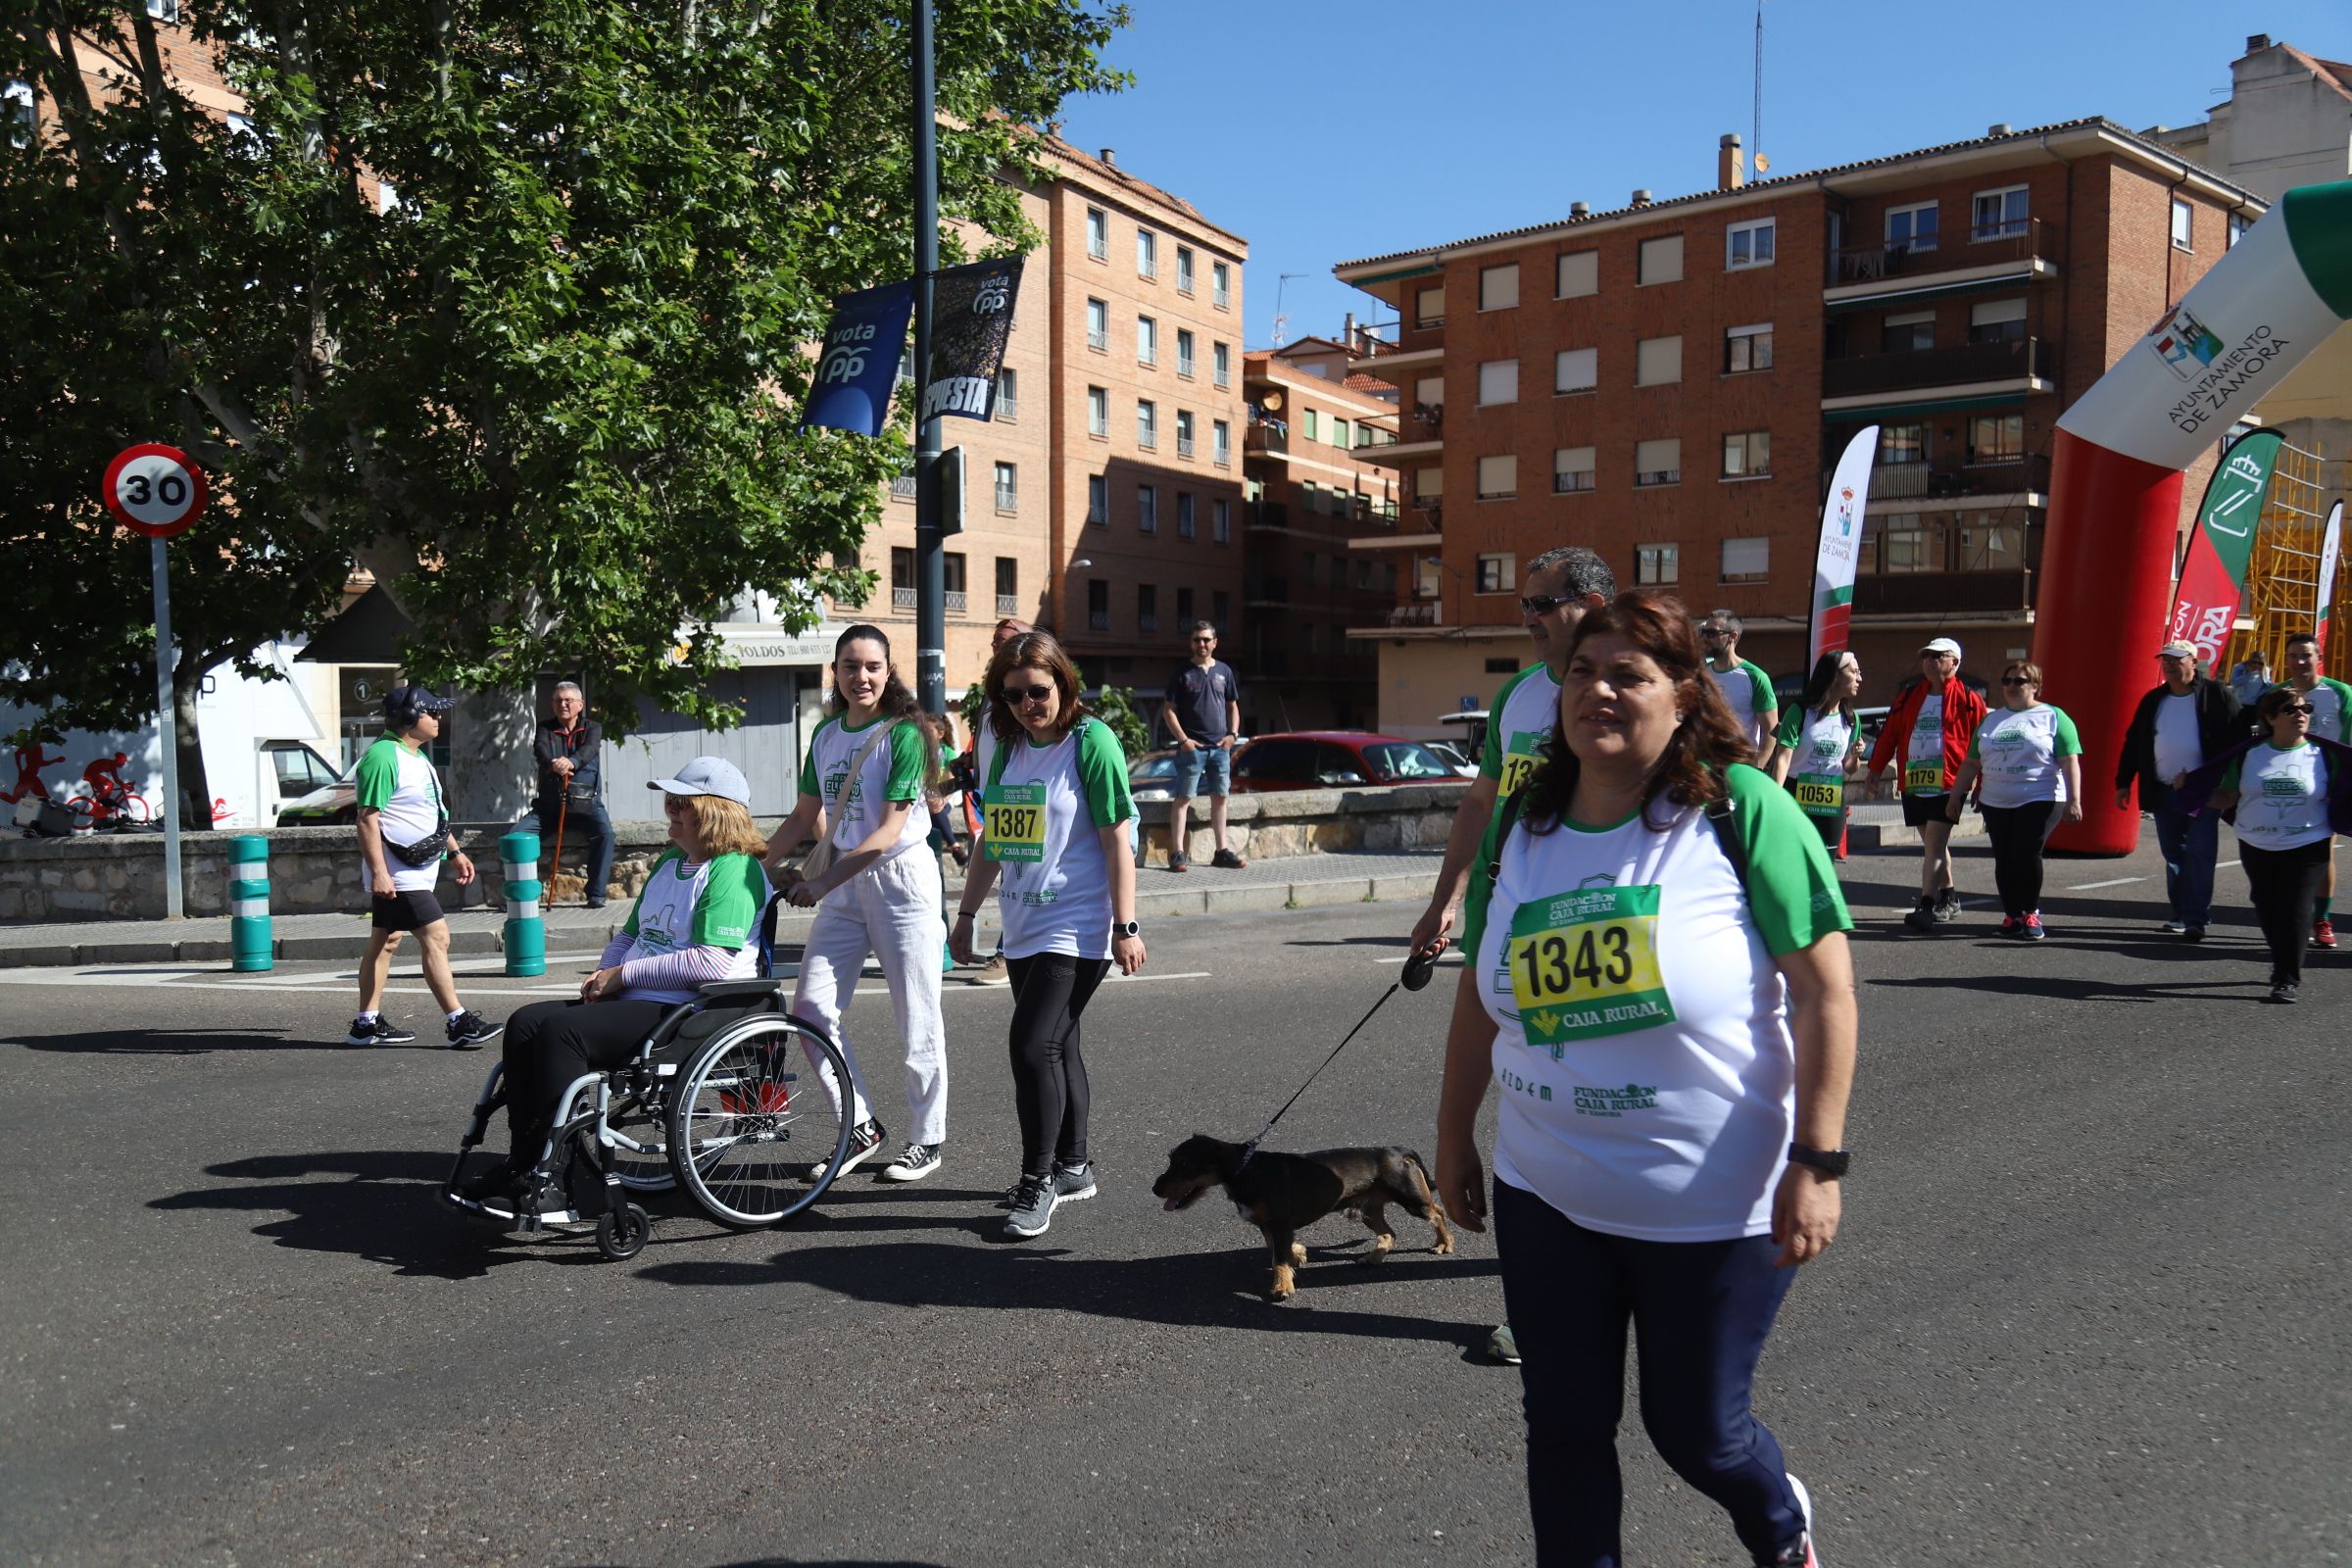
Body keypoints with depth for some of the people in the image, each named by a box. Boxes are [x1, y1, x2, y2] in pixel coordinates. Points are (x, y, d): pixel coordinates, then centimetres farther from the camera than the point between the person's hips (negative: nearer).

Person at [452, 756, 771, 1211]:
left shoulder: (734, 871, -10)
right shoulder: (669, 862, 22)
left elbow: (712, 962, -22)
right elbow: (630, 935, 27)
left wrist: (623, 975, -14)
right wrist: (603, 973, 4)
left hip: (690, 1011, -10)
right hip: (635, 1002, 10)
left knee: (563, 1030, -26)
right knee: (526, 1023, -5)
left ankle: (546, 1181, -22)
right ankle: (521, 1163, -6)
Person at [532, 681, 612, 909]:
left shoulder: (592, 728, 8)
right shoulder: (546, 729, 11)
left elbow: (589, 749, -15)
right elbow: (540, 749, -12)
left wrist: (571, 762, -39)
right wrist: (553, 763, -37)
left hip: (586, 803, -2)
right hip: (549, 803, 2)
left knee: (604, 833, -29)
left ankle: (596, 894, -23)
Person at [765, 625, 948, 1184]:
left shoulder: (903, 734, -13)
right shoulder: (826, 733, 7)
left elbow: (889, 829, -18)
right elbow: (806, 816, 14)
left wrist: (824, 880, -24)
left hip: (900, 876, -6)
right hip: (843, 884, 6)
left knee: (916, 1018, 2)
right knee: (811, 1007, 1)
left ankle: (928, 1138, 17)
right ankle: (861, 1126, 15)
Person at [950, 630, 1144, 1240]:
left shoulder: (1091, 741, -9)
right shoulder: (1008, 748, 10)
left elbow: (1117, 840, -11)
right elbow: (992, 841, 18)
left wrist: (1125, 926, -14)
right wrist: (966, 914, 20)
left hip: (1076, 926, -7)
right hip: (1023, 927, 7)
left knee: (1033, 1044, -14)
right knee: (1058, 1047, 14)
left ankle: (1038, 1182, -2)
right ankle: (1073, 1167, 26)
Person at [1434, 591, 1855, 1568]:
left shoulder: (1739, 809, -14)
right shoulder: (1522, 825, 1)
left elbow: (1825, 989, -14)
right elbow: (1479, 992, 10)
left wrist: (1816, 1163, -18)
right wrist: (1455, 1134, 13)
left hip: (1715, 1205, -4)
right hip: (1546, 1195, 4)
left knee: (1696, 1431, 14)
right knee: (1565, 1428, 11)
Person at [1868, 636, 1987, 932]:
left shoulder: (1966, 698, -2)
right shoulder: (1910, 696, 13)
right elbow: (1890, 732, 16)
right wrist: (1877, 766, 11)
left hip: (1947, 785, -6)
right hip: (1914, 784, 6)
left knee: (1934, 845, -13)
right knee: (1933, 845, 15)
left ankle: (1927, 907, -17)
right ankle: (1949, 900, 29)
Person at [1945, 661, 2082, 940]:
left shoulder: (2053, 717, 2)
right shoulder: (1991, 720, 16)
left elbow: (2070, 762, -5)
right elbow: (1971, 763, 18)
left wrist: (2074, 800, -13)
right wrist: (1955, 796, 14)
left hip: (2040, 801, -5)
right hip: (1995, 804, 5)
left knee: (2027, 855, -14)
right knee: (2004, 860, 3)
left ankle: (2031, 914, 3)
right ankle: (2012, 914, 14)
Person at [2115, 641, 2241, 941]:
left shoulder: (2216, 695, -2)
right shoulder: (2153, 700, 12)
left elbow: (2237, 739, -5)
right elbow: (2133, 742, 15)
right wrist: (2123, 782, 11)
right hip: (2164, 793, 5)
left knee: (2199, 856, -6)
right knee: (2173, 856, 10)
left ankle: (2196, 920, -6)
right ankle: (2181, 915, 19)